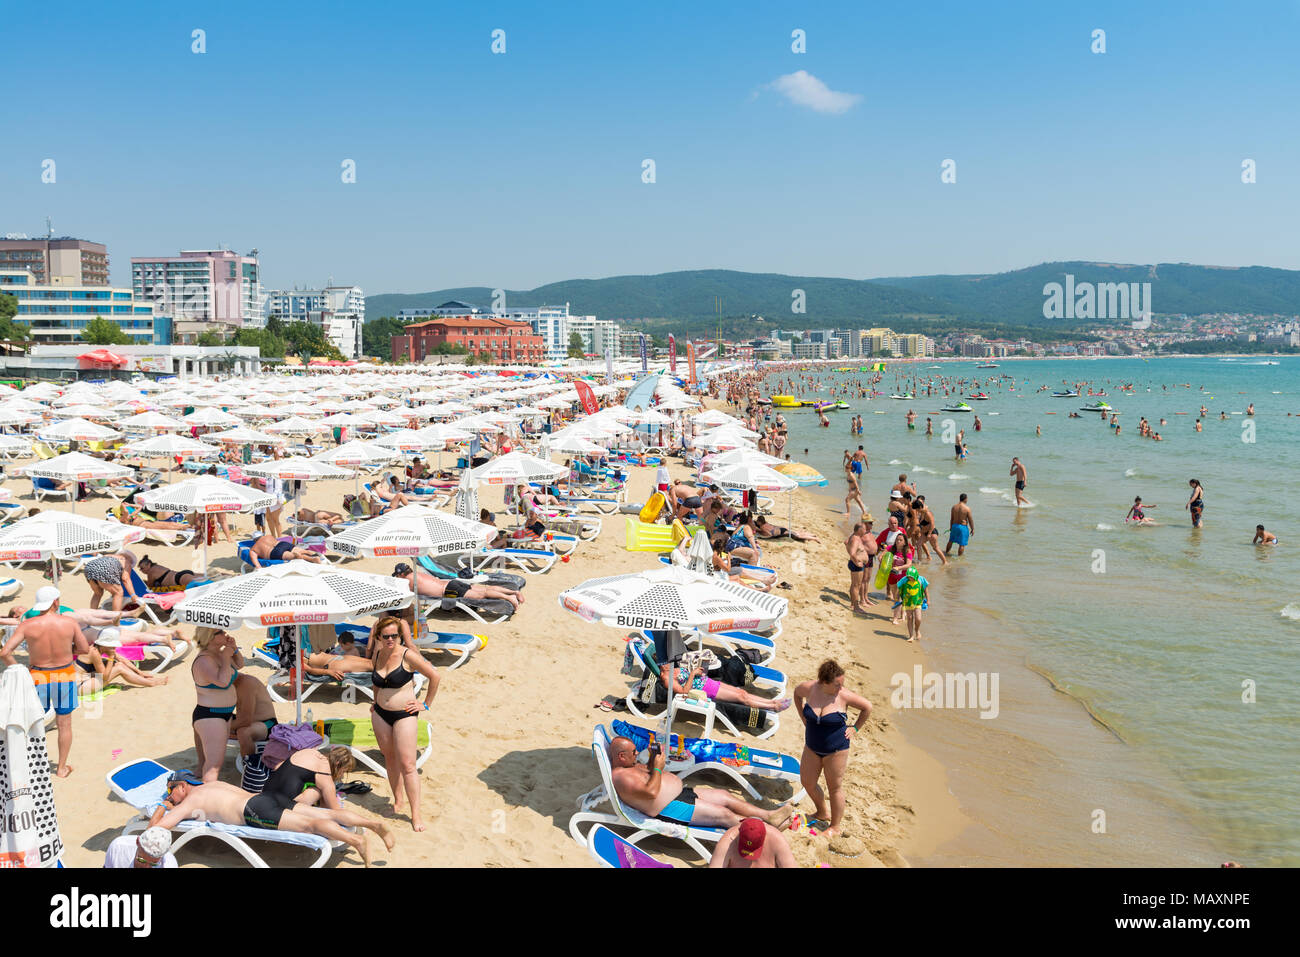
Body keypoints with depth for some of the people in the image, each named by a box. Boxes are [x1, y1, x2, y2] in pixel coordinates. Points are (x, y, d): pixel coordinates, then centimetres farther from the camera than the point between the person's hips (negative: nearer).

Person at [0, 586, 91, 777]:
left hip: (38, 677, 0)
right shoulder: (69, 623, -12)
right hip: (64, 676, 0)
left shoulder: (27, 625, -12)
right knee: (64, 724, 13)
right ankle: (62, 767, 21)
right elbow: (85, 649, -3)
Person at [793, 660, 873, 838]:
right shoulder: (809, 688, -14)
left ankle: (835, 826, 24)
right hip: (812, 746, 4)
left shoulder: (844, 696, -20)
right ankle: (821, 814, 39)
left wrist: (855, 728, -3)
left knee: (835, 787, 6)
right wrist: (804, 718, 9)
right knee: (807, 782, 14)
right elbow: (797, 694, 11)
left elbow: (867, 707, -4)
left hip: (836, 749, -4)